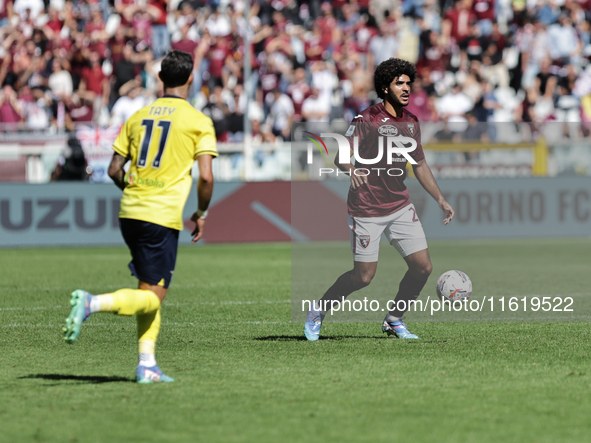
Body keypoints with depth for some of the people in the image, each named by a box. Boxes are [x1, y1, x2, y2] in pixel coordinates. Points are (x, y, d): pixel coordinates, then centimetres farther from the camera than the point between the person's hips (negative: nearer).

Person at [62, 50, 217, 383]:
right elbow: (206, 177, -9)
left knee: (151, 291, 18)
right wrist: (202, 214, 7)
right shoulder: (199, 121, -2)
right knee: (153, 298, -4)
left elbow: (115, 170, 11)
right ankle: (92, 303, -27)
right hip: (163, 217, -6)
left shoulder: (138, 117, 12)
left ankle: (147, 364, 10)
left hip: (130, 213, 6)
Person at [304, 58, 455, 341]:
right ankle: (318, 310, 17)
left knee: (423, 267, -3)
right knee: (364, 276, -6)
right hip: (367, 209, -6)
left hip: (400, 206, 6)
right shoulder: (367, 120, -12)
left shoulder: (411, 122, 8)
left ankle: (394, 320, 17)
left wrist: (440, 200, 16)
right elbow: (340, 157, -18)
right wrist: (352, 170, -41)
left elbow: (420, 165, 19)